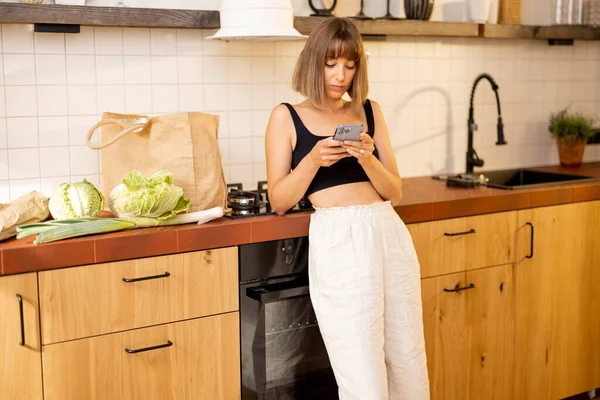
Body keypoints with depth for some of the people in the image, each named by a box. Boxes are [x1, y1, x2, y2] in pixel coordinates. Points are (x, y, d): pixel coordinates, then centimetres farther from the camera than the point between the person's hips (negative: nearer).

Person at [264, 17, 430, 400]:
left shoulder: (370, 111, 14)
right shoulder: (287, 116, 5)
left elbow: (394, 192, 10)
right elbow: (279, 201, 2)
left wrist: (367, 158, -9)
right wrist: (313, 160, -13)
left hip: (392, 233, 4)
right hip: (338, 239, -4)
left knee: (409, 369, 11)